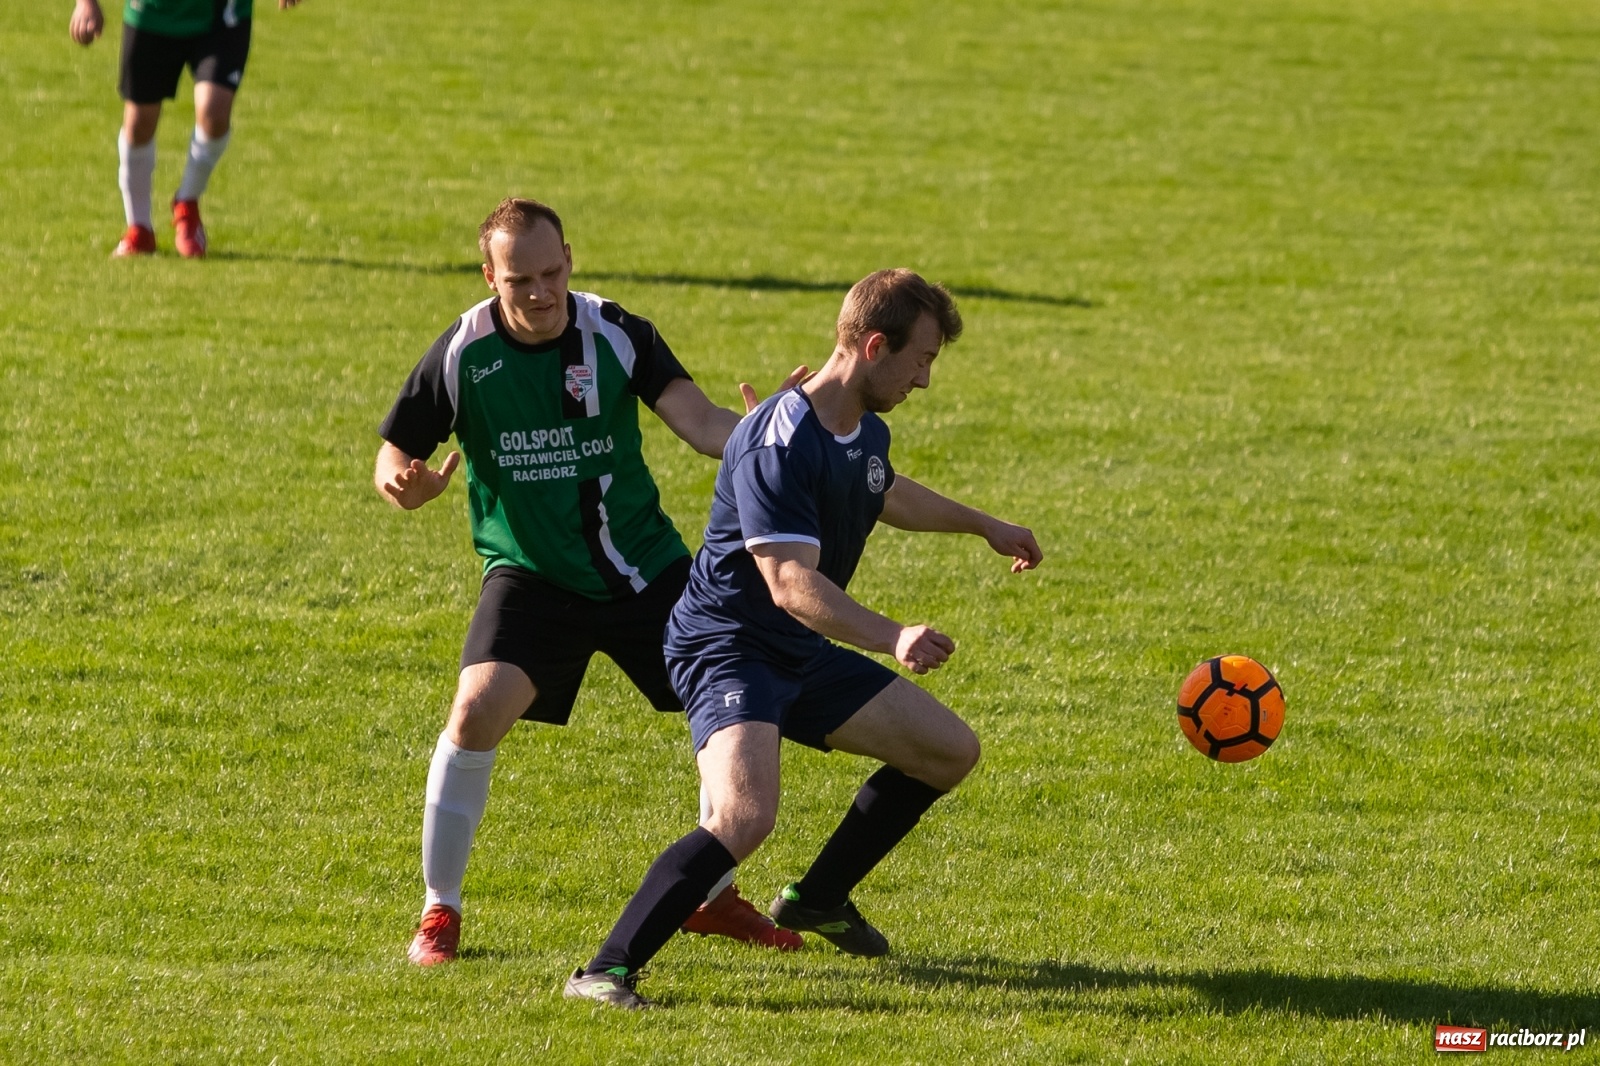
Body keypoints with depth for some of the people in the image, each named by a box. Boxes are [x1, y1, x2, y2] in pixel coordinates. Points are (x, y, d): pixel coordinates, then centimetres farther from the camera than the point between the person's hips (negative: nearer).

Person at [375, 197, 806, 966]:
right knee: (477, 711, -24)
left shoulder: (618, 336, -9)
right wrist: (407, 484, -27)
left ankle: (711, 895, 19)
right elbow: (396, 461, -3)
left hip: (643, 565, 2)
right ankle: (439, 910, -6)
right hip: (530, 576, -2)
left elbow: (700, 424, -18)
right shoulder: (462, 355, -11)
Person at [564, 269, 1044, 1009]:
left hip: (802, 657, 10)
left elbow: (888, 496, 33)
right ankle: (605, 972, -26)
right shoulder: (779, 444, -25)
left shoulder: (866, 434, 6)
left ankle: (817, 899, 30)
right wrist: (893, 638, -46)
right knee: (745, 815, -33)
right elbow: (792, 585, -34)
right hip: (726, 648, -10)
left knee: (951, 752, 16)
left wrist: (984, 526, 45)